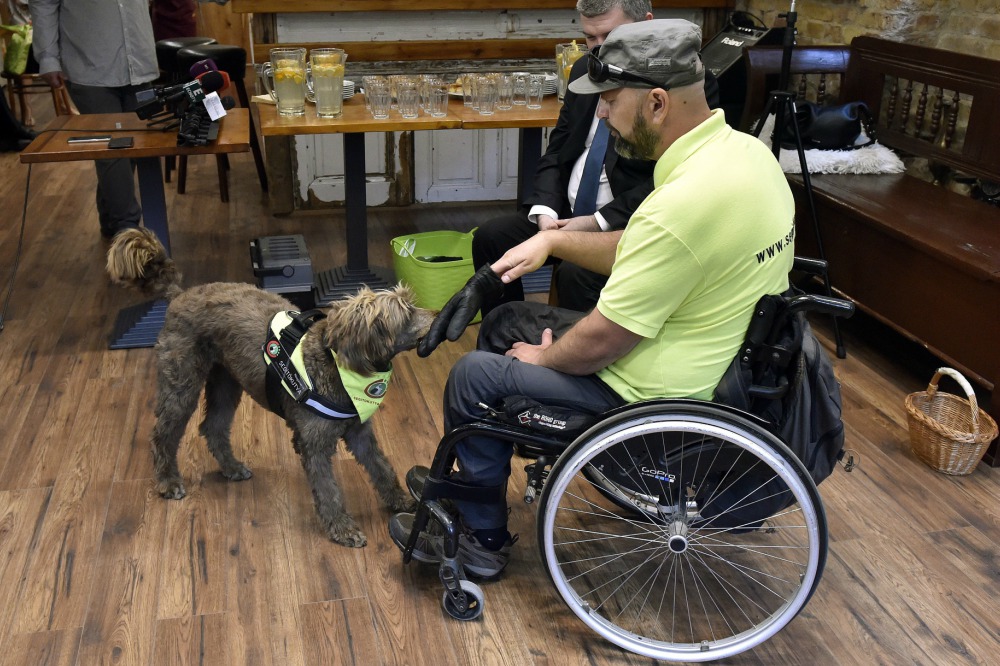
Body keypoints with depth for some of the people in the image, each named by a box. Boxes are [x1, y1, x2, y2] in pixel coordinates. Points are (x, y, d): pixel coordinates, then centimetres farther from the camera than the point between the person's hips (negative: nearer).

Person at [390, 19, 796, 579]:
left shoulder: (681, 205, -33)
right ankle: (474, 479, 34)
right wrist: (554, 240, 3)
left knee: (475, 375, 1)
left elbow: (602, 342, -24)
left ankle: (483, 541, 22)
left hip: (655, 396, -10)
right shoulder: (744, 149, -1)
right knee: (505, 322, 18)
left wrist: (545, 358, -4)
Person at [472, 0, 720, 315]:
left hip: (627, 225, -7)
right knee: (489, 237, -7)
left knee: (575, 272, -30)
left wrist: (599, 222, -20)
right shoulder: (584, 69, 8)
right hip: (565, 211, 7)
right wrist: (545, 211, -7)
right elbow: (557, 149, 11)